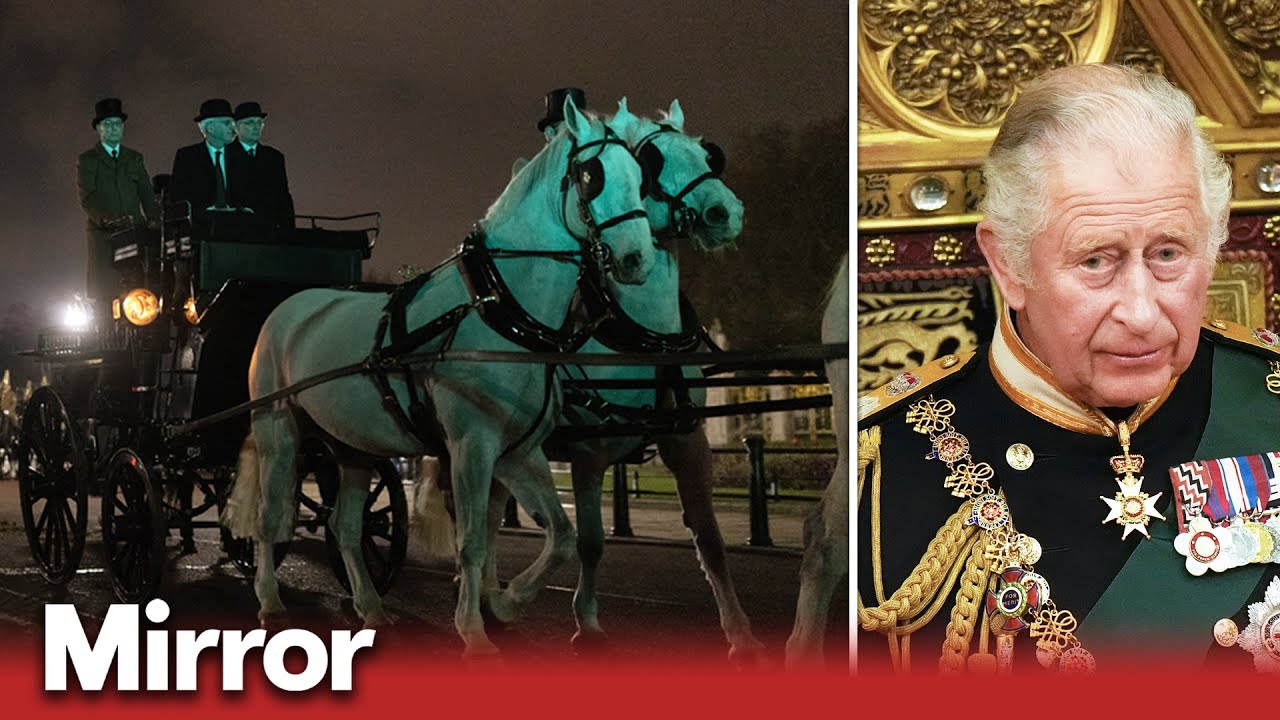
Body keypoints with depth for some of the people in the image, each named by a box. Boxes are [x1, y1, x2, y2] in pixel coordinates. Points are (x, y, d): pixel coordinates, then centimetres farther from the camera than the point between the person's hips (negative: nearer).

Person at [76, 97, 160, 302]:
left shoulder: (134, 158, 21)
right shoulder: (87, 160, 9)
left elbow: (146, 193, 14)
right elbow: (87, 198, -3)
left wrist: (153, 220, -4)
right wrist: (106, 219, -21)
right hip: (103, 234, -3)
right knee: (104, 289, -10)